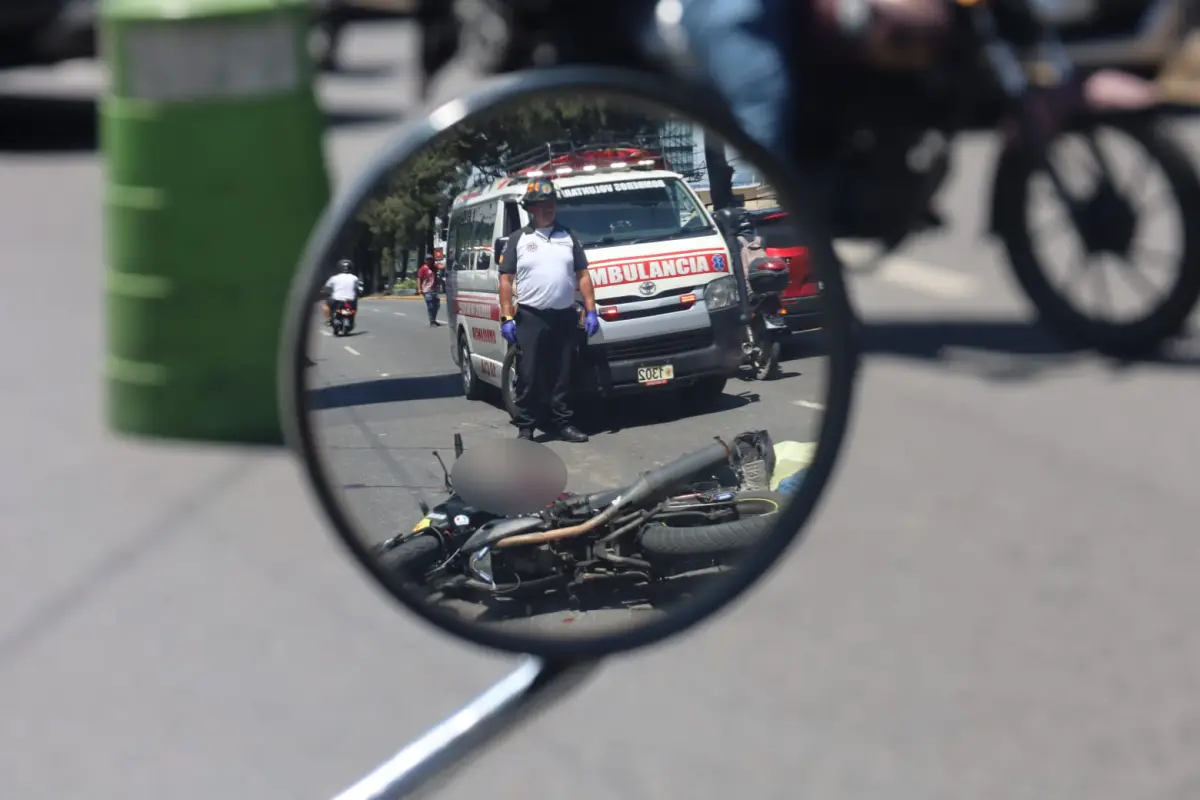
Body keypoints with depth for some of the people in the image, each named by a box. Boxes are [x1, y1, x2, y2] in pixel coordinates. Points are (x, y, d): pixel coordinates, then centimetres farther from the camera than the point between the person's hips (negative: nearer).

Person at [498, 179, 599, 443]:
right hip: (531, 318, -2)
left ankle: (563, 423, 15)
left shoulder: (568, 237, 12)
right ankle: (525, 427, 2)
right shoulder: (518, 239, 5)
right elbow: (506, 280, 2)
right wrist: (506, 317, -6)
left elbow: (583, 276, 12)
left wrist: (591, 311, 3)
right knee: (529, 375, -4)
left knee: (563, 375, 7)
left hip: (565, 317, 3)